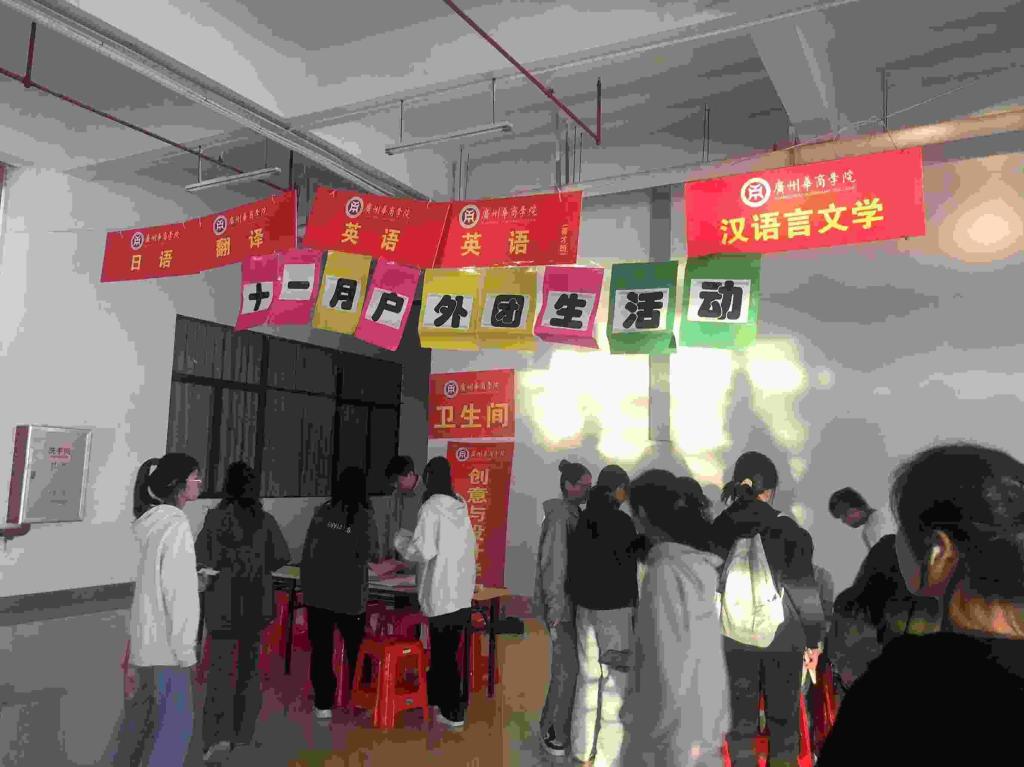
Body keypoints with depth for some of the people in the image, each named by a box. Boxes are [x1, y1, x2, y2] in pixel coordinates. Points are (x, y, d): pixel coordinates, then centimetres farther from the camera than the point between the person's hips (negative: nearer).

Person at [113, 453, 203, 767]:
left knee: (141, 715, 20)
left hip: (144, 638, 9)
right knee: (175, 721, 0)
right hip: (166, 644, -9)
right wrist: (185, 649, -14)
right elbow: (178, 591, -19)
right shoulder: (176, 524, -18)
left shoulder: (150, 522, 9)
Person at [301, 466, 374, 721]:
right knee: (356, 650, 14)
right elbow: (363, 555, -11)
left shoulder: (322, 511, 0)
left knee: (321, 649, 9)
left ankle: (323, 704, 14)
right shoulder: (362, 515, -10)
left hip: (317, 592, 3)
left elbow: (307, 550, 3)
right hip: (349, 594, -2)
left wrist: (306, 583, 14)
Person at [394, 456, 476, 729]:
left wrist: (401, 539, 1)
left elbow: (423, 550, -18)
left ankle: (454, 712, 10)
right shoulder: (460, 507, 7)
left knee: (444, 653, 3)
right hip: (462, 592, 7)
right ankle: (435, 696, 32)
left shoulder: (431, 508, -14)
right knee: (446, 649, 18)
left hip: (441, 594, -7)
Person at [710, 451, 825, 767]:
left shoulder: (718, 529, -6)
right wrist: (813, 639, 5)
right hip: (782, 638, -1)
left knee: (741, 719, 12)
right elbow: (804, 590, -7)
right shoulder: (787, 529, -11)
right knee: (783, 718, 15)